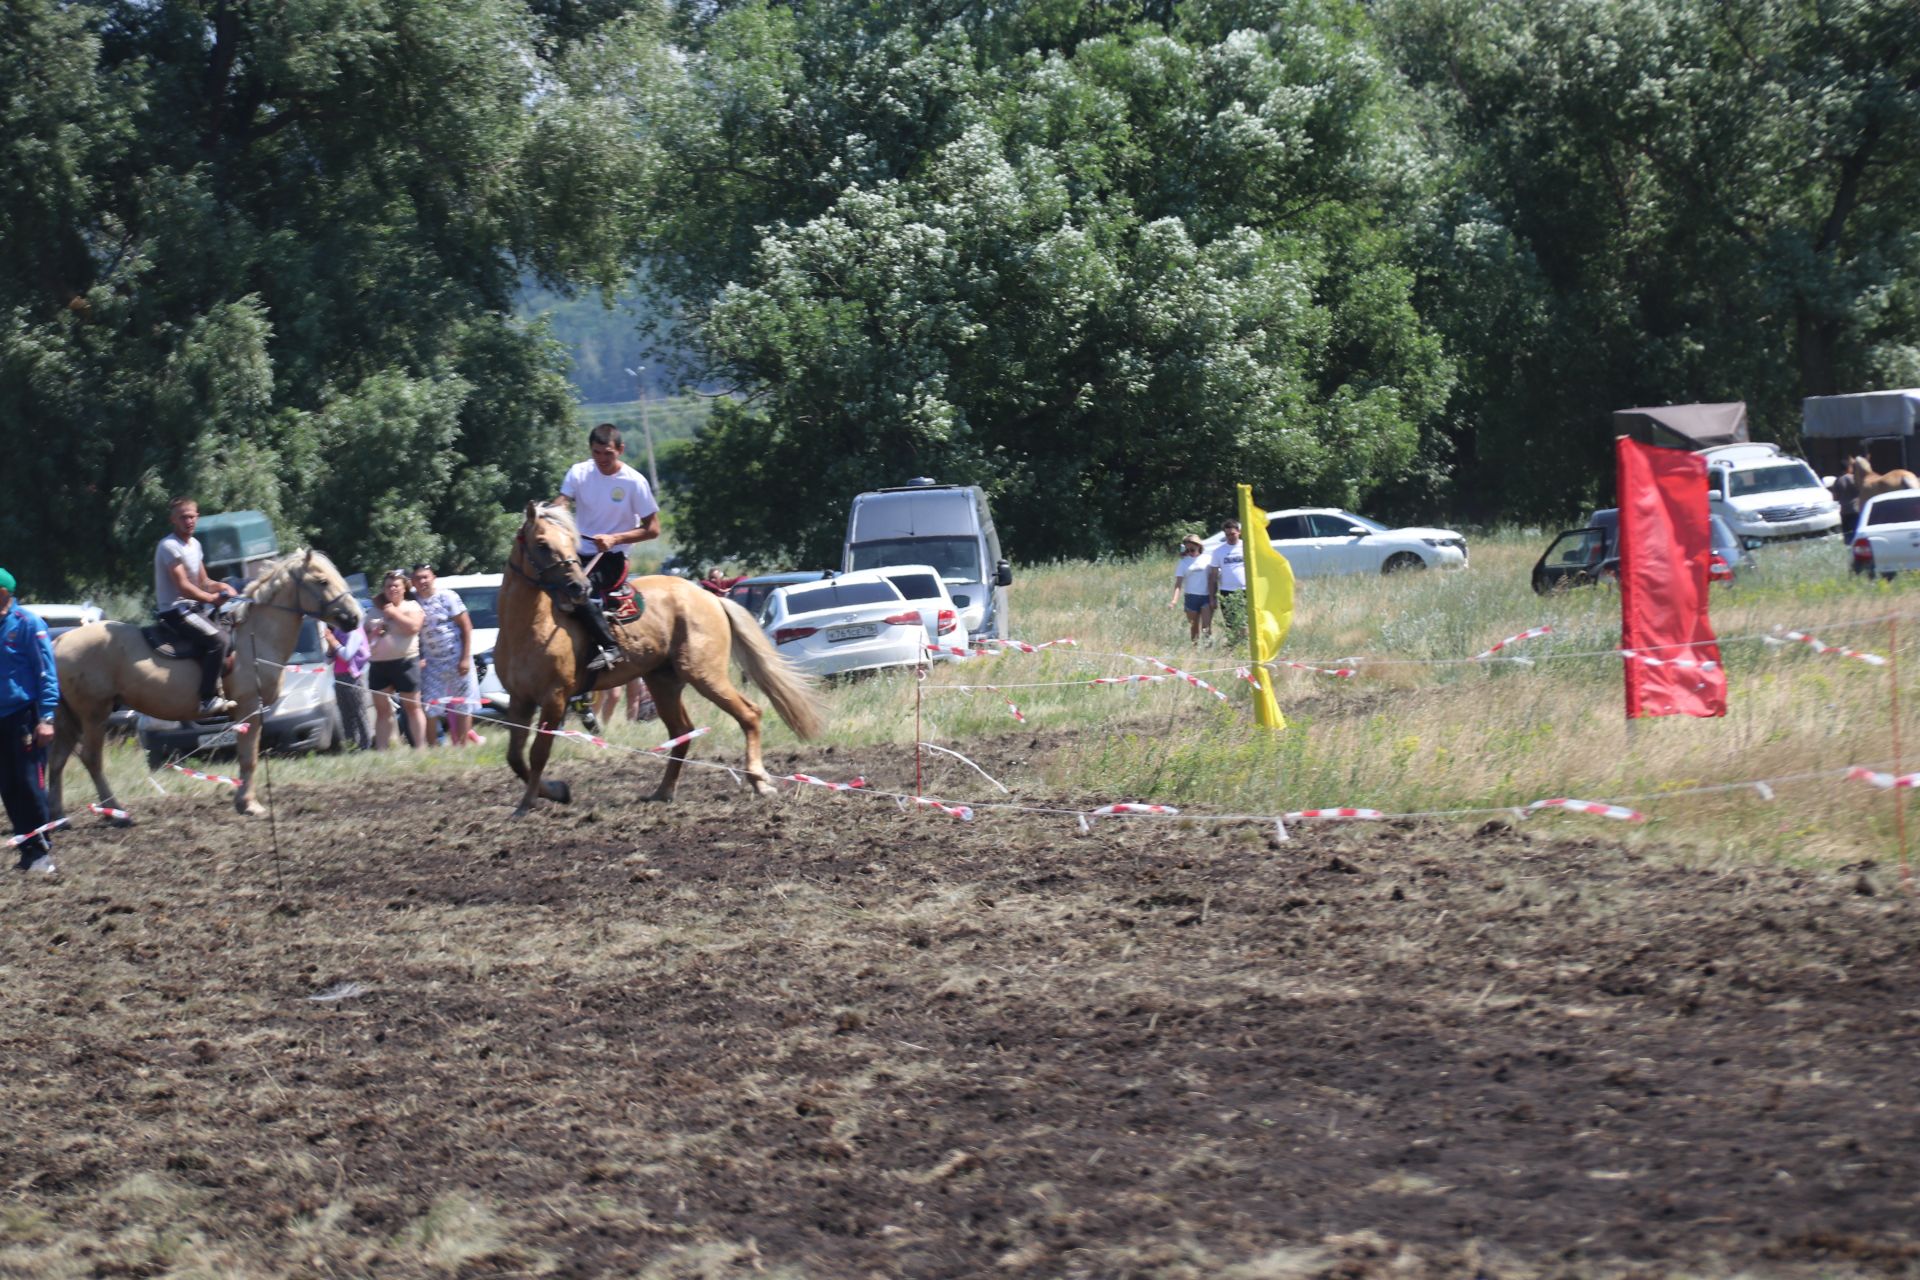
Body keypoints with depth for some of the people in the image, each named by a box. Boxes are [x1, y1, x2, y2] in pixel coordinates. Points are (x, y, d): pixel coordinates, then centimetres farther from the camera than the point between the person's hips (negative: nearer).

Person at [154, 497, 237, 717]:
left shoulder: (194, 544, 14)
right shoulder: (169, 547, -15)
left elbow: (203, 582, 18)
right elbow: (183, 587, -19)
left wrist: (221, 587, -2)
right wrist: (212, 598, -10)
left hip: (191, 608, 10)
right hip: (175, 610, -10)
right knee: (217, 639, -26)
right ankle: (208, 700, -30)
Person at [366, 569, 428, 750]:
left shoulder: (411, 607, 3)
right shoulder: (376, 610, 17)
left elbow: (413, 627, -15)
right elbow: (364, 632, 23)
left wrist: (394, 613, -8)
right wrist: (371, 633, 1)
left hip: (404, 662, -5)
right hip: (378, 664, 5)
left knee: (412, 706, -1)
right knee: (382, 709, 6)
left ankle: (420, 747, 1)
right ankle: (381, 748, 7)